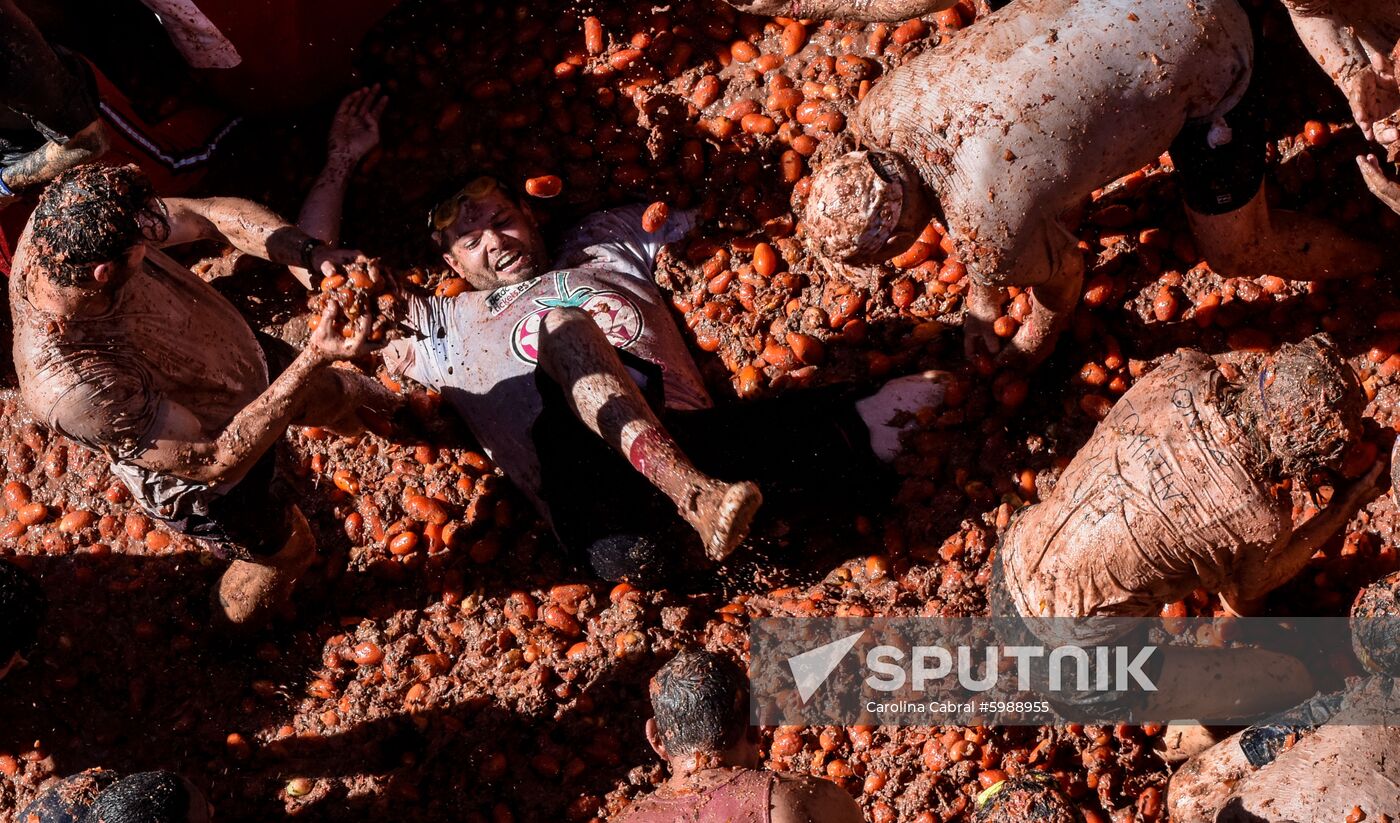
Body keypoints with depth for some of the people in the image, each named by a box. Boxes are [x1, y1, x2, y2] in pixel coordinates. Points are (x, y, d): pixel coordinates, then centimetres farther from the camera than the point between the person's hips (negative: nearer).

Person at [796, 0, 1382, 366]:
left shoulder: (994, 238, -32)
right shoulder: (886, 111, -13)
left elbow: (1063, 277, -8)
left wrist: (1035, 344, 12)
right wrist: (980, 300, 19)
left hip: (1202, 49, -6)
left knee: (1236, 254, 8)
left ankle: (1374, 267, 33)